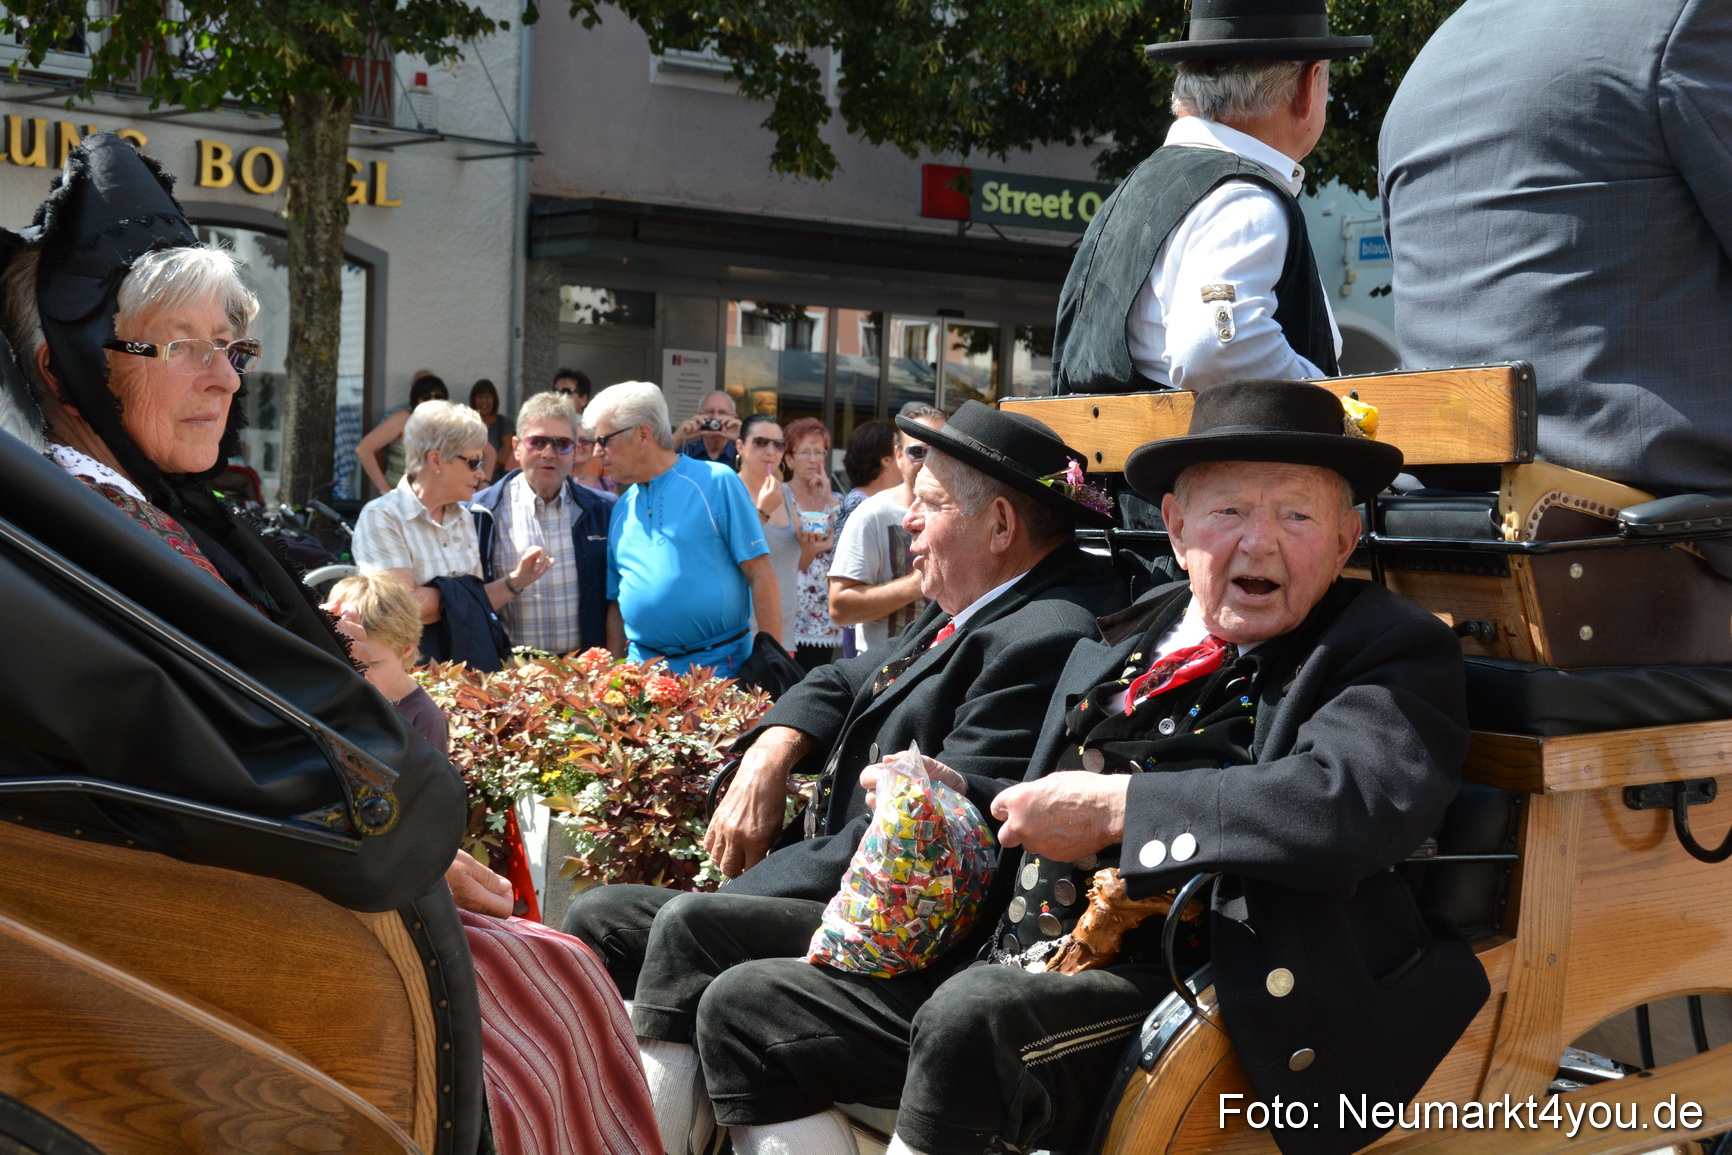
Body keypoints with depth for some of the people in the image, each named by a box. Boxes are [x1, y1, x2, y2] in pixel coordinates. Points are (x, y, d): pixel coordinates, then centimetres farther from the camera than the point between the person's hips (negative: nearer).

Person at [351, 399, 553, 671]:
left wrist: (515, 581, 1)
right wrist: (461, 593, -3)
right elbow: (407, 606, -17)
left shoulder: (463, 518, 13)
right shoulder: (381, 518, -7)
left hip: (468, 659, 5)